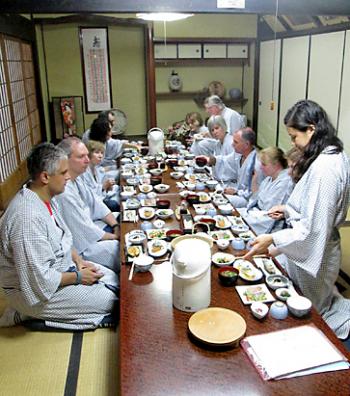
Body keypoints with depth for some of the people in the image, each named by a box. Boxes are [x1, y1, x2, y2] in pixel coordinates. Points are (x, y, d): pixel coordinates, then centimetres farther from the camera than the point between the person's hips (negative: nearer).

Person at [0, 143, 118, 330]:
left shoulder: (45, 198, -2)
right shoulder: (28, 218, -33)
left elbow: (62, 238, 13)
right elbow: (38, 279, -30)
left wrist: (78, 260, -2)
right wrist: (78, 277, -17)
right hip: (33, 289, -9)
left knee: (113, 279, 7)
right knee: (109, 301, -11)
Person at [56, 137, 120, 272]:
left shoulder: (76, 178, 1)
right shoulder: (64, 192, -29)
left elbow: (95, 203, 8)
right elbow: (85, 231, -25)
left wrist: (116, 226, -3)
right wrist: (115, 237, -11)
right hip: (82, 246, -10)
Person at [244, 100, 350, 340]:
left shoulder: (323, 167, -29)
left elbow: (313, 229, -28)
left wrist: (273, 239, -24)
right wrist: (289, 210, 9)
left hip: (311, 252, -9)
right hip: (318, 248, 9)